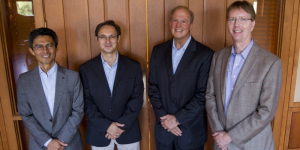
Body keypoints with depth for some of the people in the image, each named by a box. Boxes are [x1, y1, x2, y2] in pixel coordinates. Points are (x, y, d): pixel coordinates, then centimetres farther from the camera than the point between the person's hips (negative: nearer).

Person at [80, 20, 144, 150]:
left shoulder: (134, 67, -3)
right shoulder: (86, 69, -3)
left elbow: (137, 98, -5)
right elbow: (86, 101, -5)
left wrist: (122, 125, -13)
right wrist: (106, 126, -14)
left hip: (128, 131, 0)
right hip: (98, 133, 0)